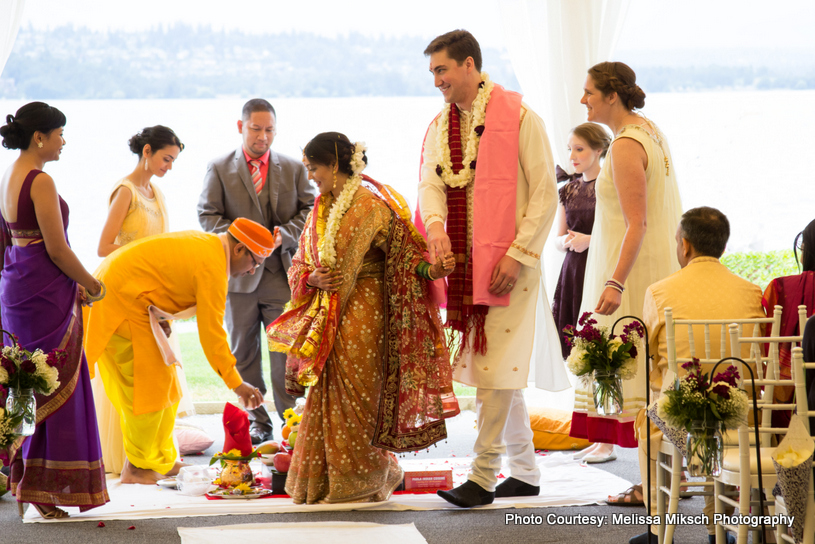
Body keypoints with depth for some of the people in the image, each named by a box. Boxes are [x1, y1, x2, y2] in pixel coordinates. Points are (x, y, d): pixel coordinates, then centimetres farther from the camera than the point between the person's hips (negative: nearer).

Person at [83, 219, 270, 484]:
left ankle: (163, 461, 19)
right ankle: (139, 468, 1)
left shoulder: (205, 243, 10)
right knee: (149, 383, -7)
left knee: (162, 380, 12)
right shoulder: (212, 266, -20)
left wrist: (161, 319, 4)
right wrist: (236, 383, -15)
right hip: (121, 301, -10)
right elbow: (211, 332, -20)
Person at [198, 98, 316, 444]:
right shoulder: (219, 169, 5)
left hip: (282, 271, 0)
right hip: (239, 272, 0)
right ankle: (256, 421, 14)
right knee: (243, 351, 6)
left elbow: (310, 210, 6)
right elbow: (207, 215, 0)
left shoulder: (294, 168, 9)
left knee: (285, 350, -3)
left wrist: (285, 234, -12)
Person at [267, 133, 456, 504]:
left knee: (354, 393, -4)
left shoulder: (371, 205, -9)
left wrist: (433, 269, -28)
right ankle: (323, 480, 17)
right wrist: (312, 278, -6)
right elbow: (300, 263, 16)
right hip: (328, 313, 7)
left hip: (363, 310, -7)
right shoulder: (321, 209, 13)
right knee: (327, 395, 8)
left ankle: (361, 480, 6)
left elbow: (404, 254, -10)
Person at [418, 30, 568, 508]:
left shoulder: (519, 119, -7)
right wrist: (435, 223, -20)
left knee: (495, 369, -10)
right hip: (466, 264, 7)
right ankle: (525, 471, 21)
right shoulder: (441, 127, 13)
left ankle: (483, 476, -7)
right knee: (496, 368, 11)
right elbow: (431, 182, 2)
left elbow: (545, 192, -9)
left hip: (509, 265, -7)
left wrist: (518, 254, -16)